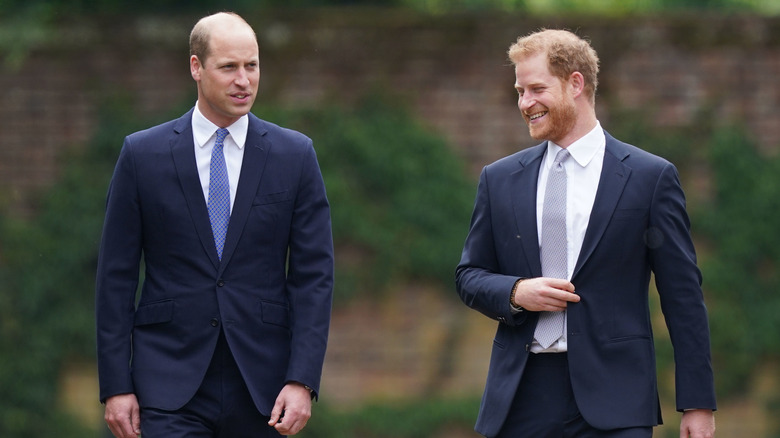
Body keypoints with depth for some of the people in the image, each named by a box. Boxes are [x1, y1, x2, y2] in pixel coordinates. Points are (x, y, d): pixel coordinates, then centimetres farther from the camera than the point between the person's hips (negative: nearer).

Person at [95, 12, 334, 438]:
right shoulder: (142, 154, 2)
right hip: (172, 387, -2)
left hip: (261, 385, 2)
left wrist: (302, 381, -9)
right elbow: (116, 276, 3)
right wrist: (115, 385, -3)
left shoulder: (294, 155, 4)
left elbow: (313, 275, 1)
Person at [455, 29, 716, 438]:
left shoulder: (651, 177, 3)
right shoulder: (499, 179, 13)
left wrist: (697, 403, -2)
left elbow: (683, 295, 2)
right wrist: (516, 293, -6)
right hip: (522, 397, 3)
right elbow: (469, 275, 17)